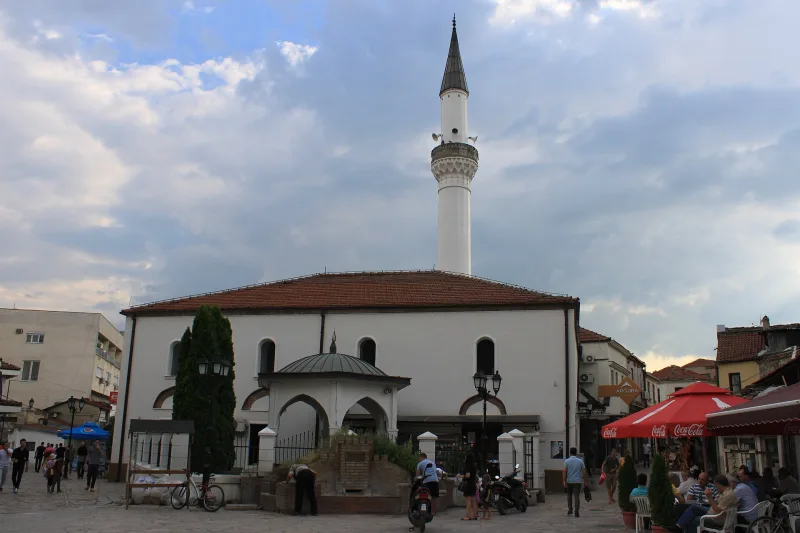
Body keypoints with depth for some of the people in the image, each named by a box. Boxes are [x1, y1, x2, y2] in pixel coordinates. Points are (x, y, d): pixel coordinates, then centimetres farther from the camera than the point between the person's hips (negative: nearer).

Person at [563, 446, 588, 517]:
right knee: (577, 496, -1)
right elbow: (584, 472, 0)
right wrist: (585, 480, 10)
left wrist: (564, 481, -10)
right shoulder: (580, 461, 1)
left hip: (569, 481, 0)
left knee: (569, 495, 18)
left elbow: (564, 471, -11)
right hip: (578, 481, 0)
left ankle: (569, 510, 19)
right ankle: (576, 512, -8)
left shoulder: (567, 461, -3)